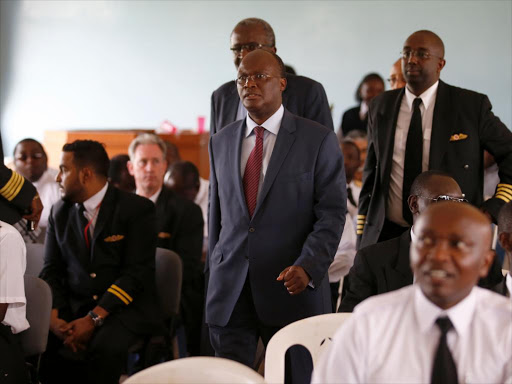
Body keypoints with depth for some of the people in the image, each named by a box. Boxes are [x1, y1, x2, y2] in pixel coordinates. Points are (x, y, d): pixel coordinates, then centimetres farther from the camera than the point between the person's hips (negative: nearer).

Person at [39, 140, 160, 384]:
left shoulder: (137, 209, -4)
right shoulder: (60, 213, 13)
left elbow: (137, 272, -12)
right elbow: (51, 271, 9)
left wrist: (94, 319, -21)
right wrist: (54, 317, -12)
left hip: (124, 309, -4)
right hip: (73, 308, 4)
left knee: (105, 347, -36)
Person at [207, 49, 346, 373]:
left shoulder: (318, 140, -2)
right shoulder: (220, 142, 13)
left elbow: (333, 212, -6)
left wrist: (308, 267, -19)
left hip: (293, 288, -3)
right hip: (230, 292, 3)